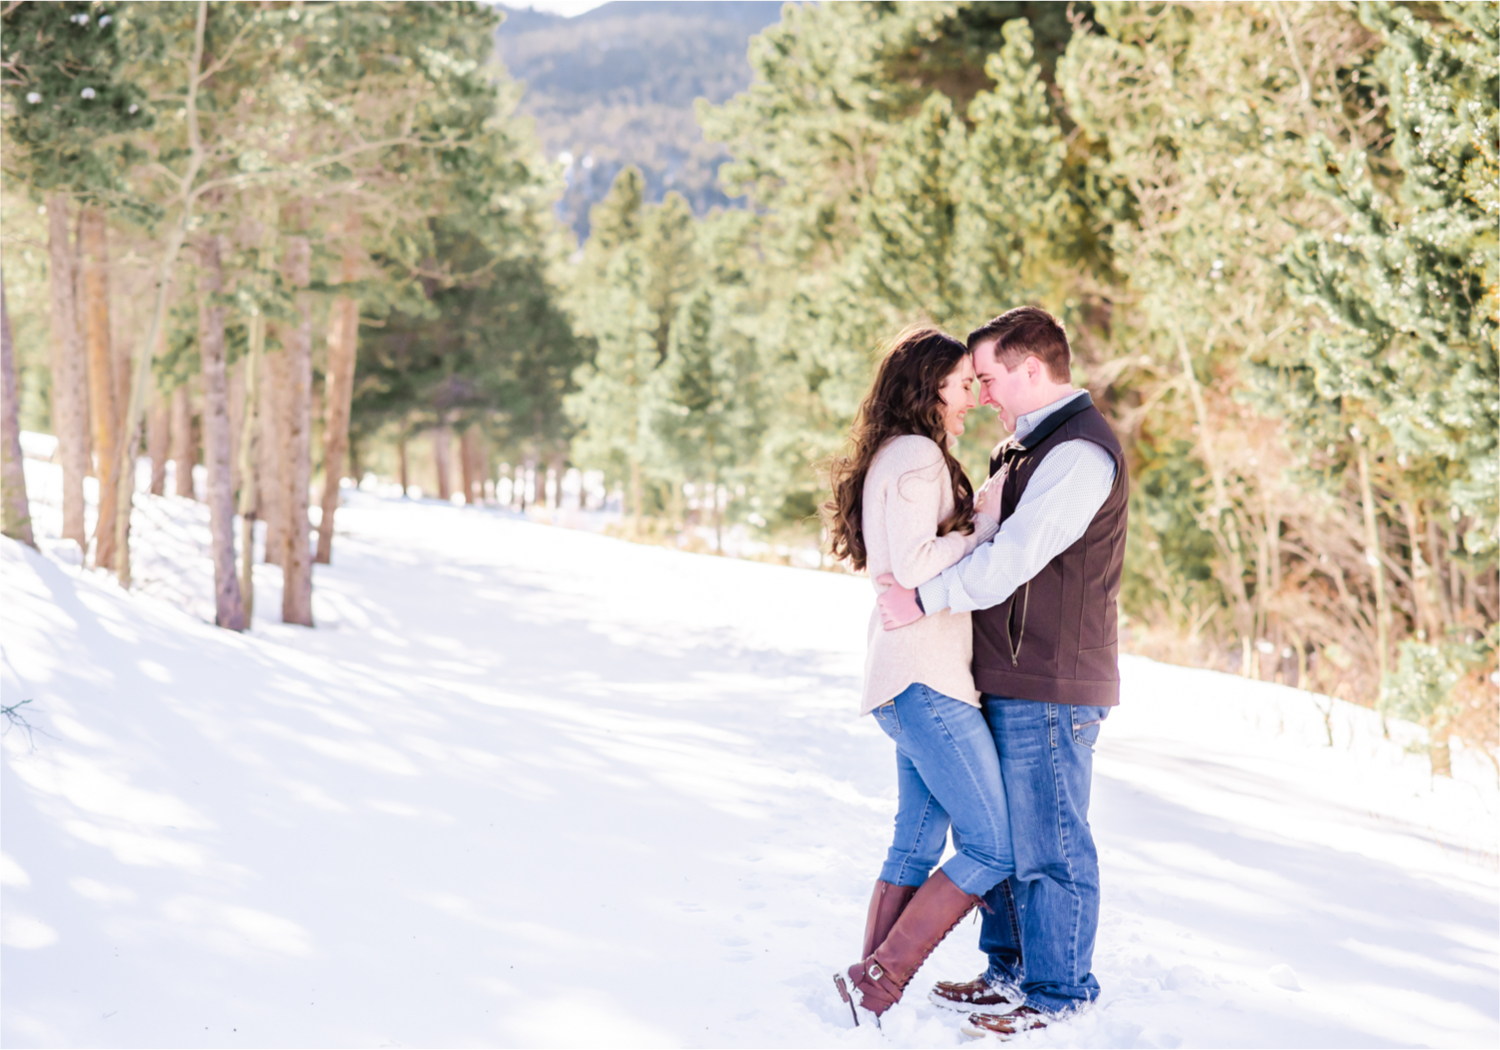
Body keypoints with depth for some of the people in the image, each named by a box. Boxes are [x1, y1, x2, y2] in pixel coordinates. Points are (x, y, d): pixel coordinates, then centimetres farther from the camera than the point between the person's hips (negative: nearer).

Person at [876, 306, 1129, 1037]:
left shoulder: (1080, 451, -16)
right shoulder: (1026, 446, 18)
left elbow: (1017, 554, -23)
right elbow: (993, 542, 24)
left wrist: (926, 600, -19)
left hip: (1050, 687, -10)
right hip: (1011, 678, 10)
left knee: (1048, 843, -2)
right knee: (1000, 832, 17)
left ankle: (1058, 993, 9)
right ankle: (1010, 970, 29)